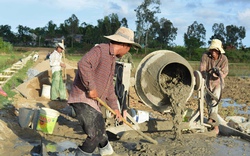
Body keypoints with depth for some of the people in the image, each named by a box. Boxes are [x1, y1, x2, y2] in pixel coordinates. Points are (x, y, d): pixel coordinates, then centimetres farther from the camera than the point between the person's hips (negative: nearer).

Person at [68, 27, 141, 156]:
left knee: (100, 132, 20)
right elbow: (83, 64, -33)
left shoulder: (112, 59, 17)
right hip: (82, 98, -9)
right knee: (95, 135, -17)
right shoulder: (101, 50, -14)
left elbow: (109, 86, 23)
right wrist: (91, 88, -27)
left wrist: (115, 107, 23)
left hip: (93, 102, 9)